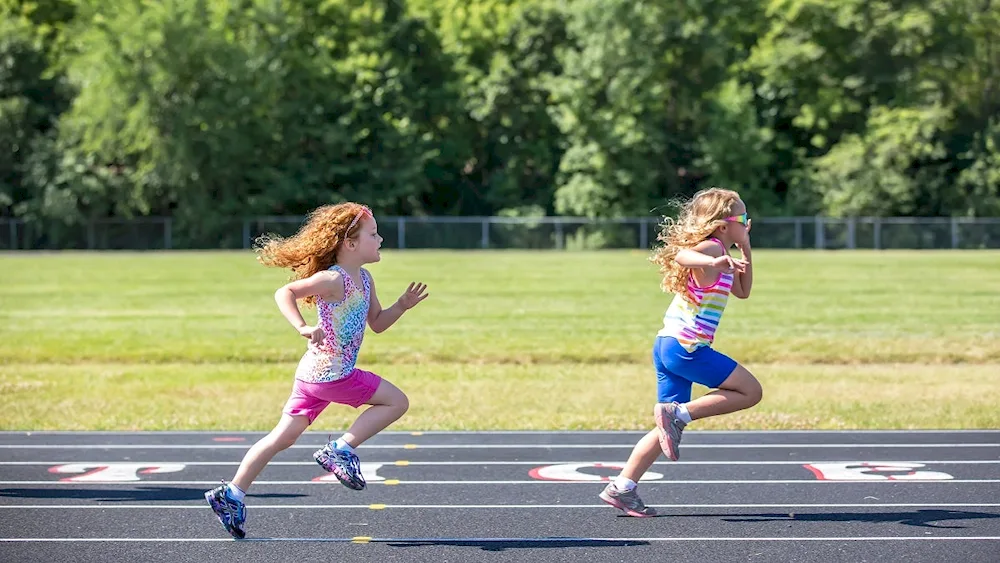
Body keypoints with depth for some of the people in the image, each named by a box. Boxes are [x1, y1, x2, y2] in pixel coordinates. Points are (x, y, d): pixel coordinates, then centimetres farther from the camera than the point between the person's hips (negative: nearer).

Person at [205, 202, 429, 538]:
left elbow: (377, 323, 22)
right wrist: (303, 328, -31)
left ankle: (231, 494, 11)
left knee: (283, 438, 10)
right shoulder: (334, 279, -15)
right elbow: (285, 293, -21)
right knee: (396, 401, -2)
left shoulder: (364, 280, 13)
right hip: (331, 372, -9)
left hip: (315, 373, 9)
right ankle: (340, 450, -2)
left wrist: (402, 305, 7)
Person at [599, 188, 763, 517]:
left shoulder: (719, 254, 21)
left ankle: (621, 488, 8)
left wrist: (746, 249, 26)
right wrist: (714, 262, -49)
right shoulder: (711, 247, -9)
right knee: (750, 391, -4)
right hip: (685, 346, -10)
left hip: (668, 346, 10)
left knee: (671, 427, 10)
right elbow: (681, 255, -32)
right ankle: (678, 412, -8)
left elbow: (742, 291, 32)